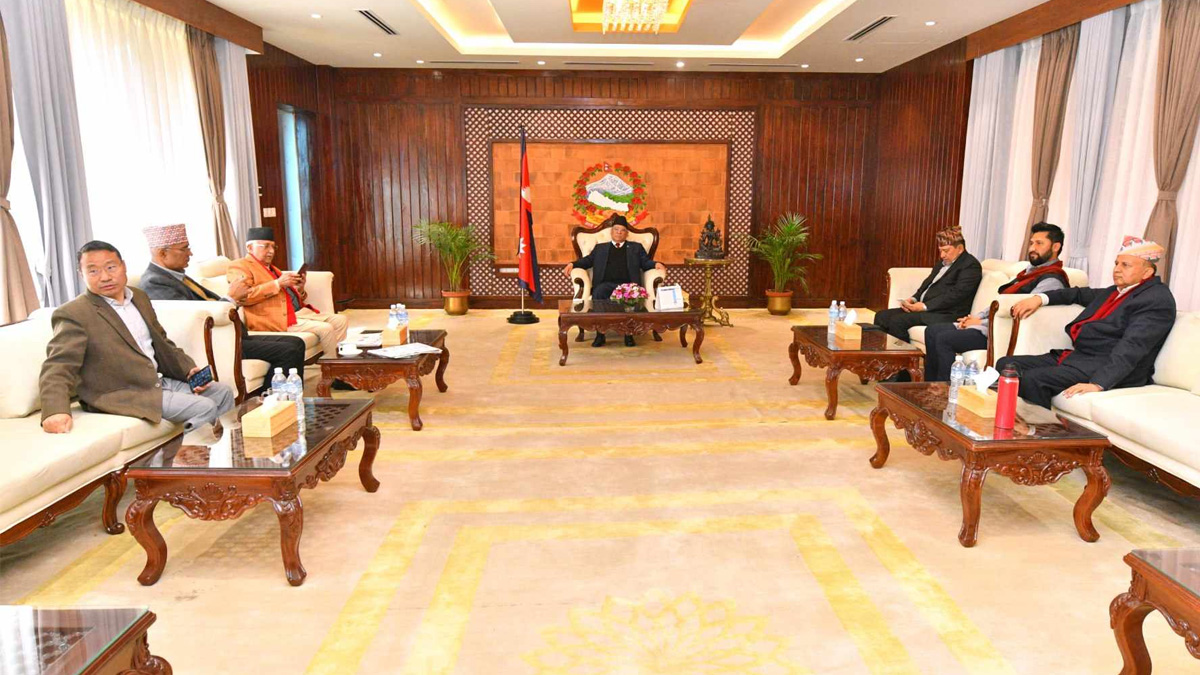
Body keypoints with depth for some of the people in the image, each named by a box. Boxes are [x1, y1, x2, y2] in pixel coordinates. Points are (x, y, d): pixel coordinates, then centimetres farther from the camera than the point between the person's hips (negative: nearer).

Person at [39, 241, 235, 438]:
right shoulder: (73, 315, -11)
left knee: (223, 392, 5)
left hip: (161, 380, 8)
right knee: (204, 408, -19)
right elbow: (58, 368, -18)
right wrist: (56, 411, -35)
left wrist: (189, 370, 5)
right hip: (121, 395, -8)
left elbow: (162, 344, 20)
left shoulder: (139, 297, 11)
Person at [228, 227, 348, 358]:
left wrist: (299, 289, 4)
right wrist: (277, 283, -18)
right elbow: (242, 295, -18)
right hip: (278, 318, -9)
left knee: (340, 320, -4)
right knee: (325, 329, -24)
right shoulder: (239, 267, 1)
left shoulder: (272, 268, 27)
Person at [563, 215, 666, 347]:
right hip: (606, 284, 1)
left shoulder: (636, 247, 28)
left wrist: (656, 264, -7)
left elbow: (645, 262, 16)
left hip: (627, 284, -1)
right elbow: (588, 260, 20)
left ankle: (629, 333, -31)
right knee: (598, 294, -35)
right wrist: (572, 264, 1)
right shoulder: (600, 247, 30)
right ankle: (600, 334, -33)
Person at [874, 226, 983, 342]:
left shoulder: (971, 266, -6)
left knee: (898, 320, -27)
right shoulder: (943, 263, 22)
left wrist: (925, 306, -20)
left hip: (945, 315, -9)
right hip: (923, 308, 9)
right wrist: (913, 299, 3)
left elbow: (955, 295, -17)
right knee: (881, 316, -5)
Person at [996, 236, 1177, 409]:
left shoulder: (1158, 299, -8)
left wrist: (1097, 384, -33)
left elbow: (1132, 348, -21)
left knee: (1033, 379, -31)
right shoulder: (1116, 291, 21)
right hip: (1077, 356, 10)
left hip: (1107, 369, -10)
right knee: (1006, 364, -6)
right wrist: (1040, 298, 21)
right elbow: (1081, 294, 39)